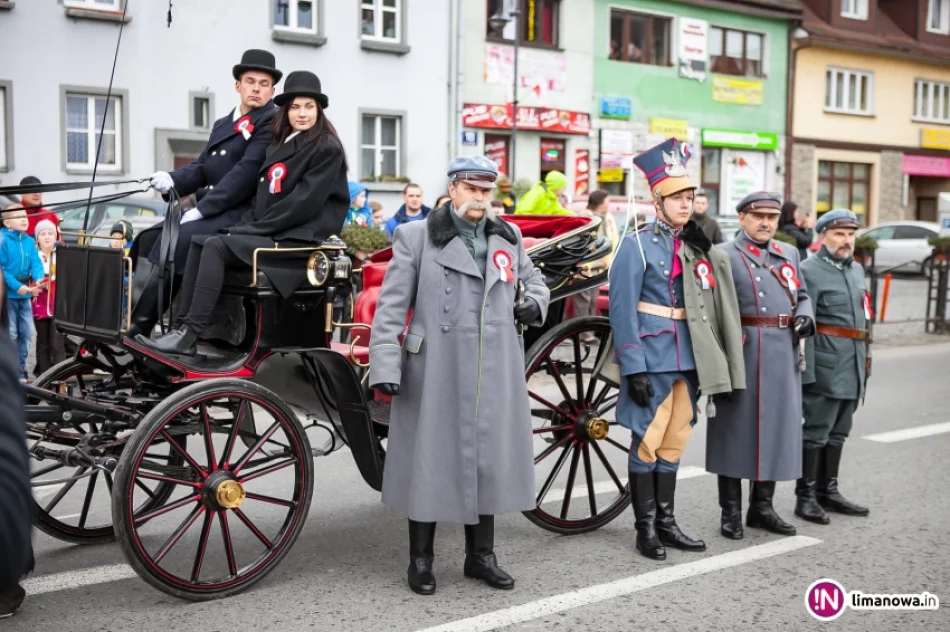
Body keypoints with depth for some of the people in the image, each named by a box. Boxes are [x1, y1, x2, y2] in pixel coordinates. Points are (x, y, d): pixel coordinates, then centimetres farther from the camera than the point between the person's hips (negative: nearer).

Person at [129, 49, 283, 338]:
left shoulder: (272, 124, -5)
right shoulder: (222, 124, 22)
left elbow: (246, 172, -15)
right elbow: (202, 166, 16)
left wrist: (202, 209, -19)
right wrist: (173, 179, -7)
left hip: (239, 214, -8)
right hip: (208, 211, 9)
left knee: (174, 241, -25)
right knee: (148, 238, -4)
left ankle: (137, 329, -18)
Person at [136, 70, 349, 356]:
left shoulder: (327, 149, -7)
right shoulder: (282, 145, 18)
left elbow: (304, 203, -16)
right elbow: (266, 197, 18)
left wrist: (253, 229, -14)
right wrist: (245, 225, -1)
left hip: (300, 239, -8)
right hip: (274, 232, 8)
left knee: (216, 246, -22)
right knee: (198, 242, -5)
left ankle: (189, 336, -25)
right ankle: (182, 327, -11)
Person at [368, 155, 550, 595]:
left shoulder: (509, 238, 13)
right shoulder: (416, 237, -1)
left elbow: (533, 278, 30)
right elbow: (390, 307, -5)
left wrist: (535, 302, 7)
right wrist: (385, 366, -13)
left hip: (495, 376, 4)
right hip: (435, 374, -4)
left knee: (489, 458, 10)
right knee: (431, 459, 3)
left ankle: (481, 555, 26)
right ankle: (420, 559, 18)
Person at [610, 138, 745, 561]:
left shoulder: (694, 244, 12)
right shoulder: (637, 245, -7)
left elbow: (711, 299, 15)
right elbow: (623, 312, -12)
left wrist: (706, 252, 0)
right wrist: (634, 368, -18)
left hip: (688, 361, 6)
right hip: (653, 360, -6)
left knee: (674, 443, 13)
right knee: (647, 442, 1)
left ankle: (666, 522, 23)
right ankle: (646, 528, 11)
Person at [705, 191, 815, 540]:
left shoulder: (789, 254, 16)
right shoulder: (724, 255, -1)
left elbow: (802, 296, 23)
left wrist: (805, 316, 1)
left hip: (783, 356, 5)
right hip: (741, 355, -5)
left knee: (777, 426, 10)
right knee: (735, 429, 1)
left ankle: (762, 506, 22)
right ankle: (731, 511, 11)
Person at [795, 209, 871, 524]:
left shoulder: (857, 269, 16)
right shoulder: (809, 271, -9)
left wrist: (866, 357, 19)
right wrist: (807, 371, -20)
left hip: (853, 368, 8)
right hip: (825, 366, -8)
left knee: (838, 431, 14)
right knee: (816, 431, -2)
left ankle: (828, 490, 23)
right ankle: (806, 496, 6)